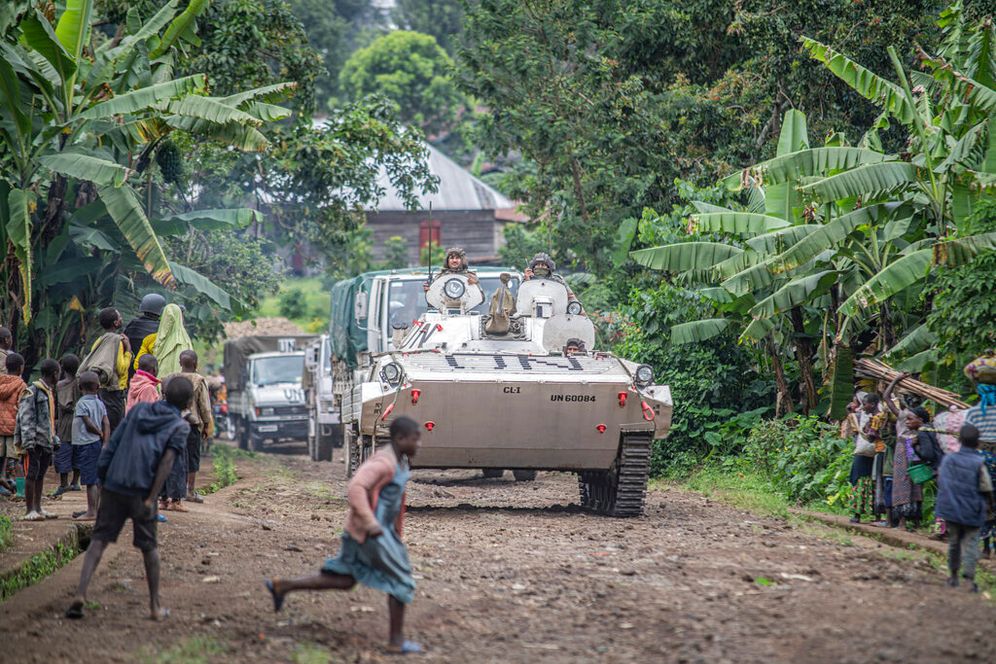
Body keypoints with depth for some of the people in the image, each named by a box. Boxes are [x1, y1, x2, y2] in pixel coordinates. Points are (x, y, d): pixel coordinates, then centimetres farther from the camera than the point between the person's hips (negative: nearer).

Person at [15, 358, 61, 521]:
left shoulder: (50, 392, 19)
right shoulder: (32, 391, -10)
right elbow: (25, 418, -15)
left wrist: (55, 440, 21)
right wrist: (28, 440, -21)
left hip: (46, 442, 9)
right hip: (35, 441, -9)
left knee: (41, 475, 12)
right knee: (32, 475, -6)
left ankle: (37, 508, 17)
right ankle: (29, 510, -5)